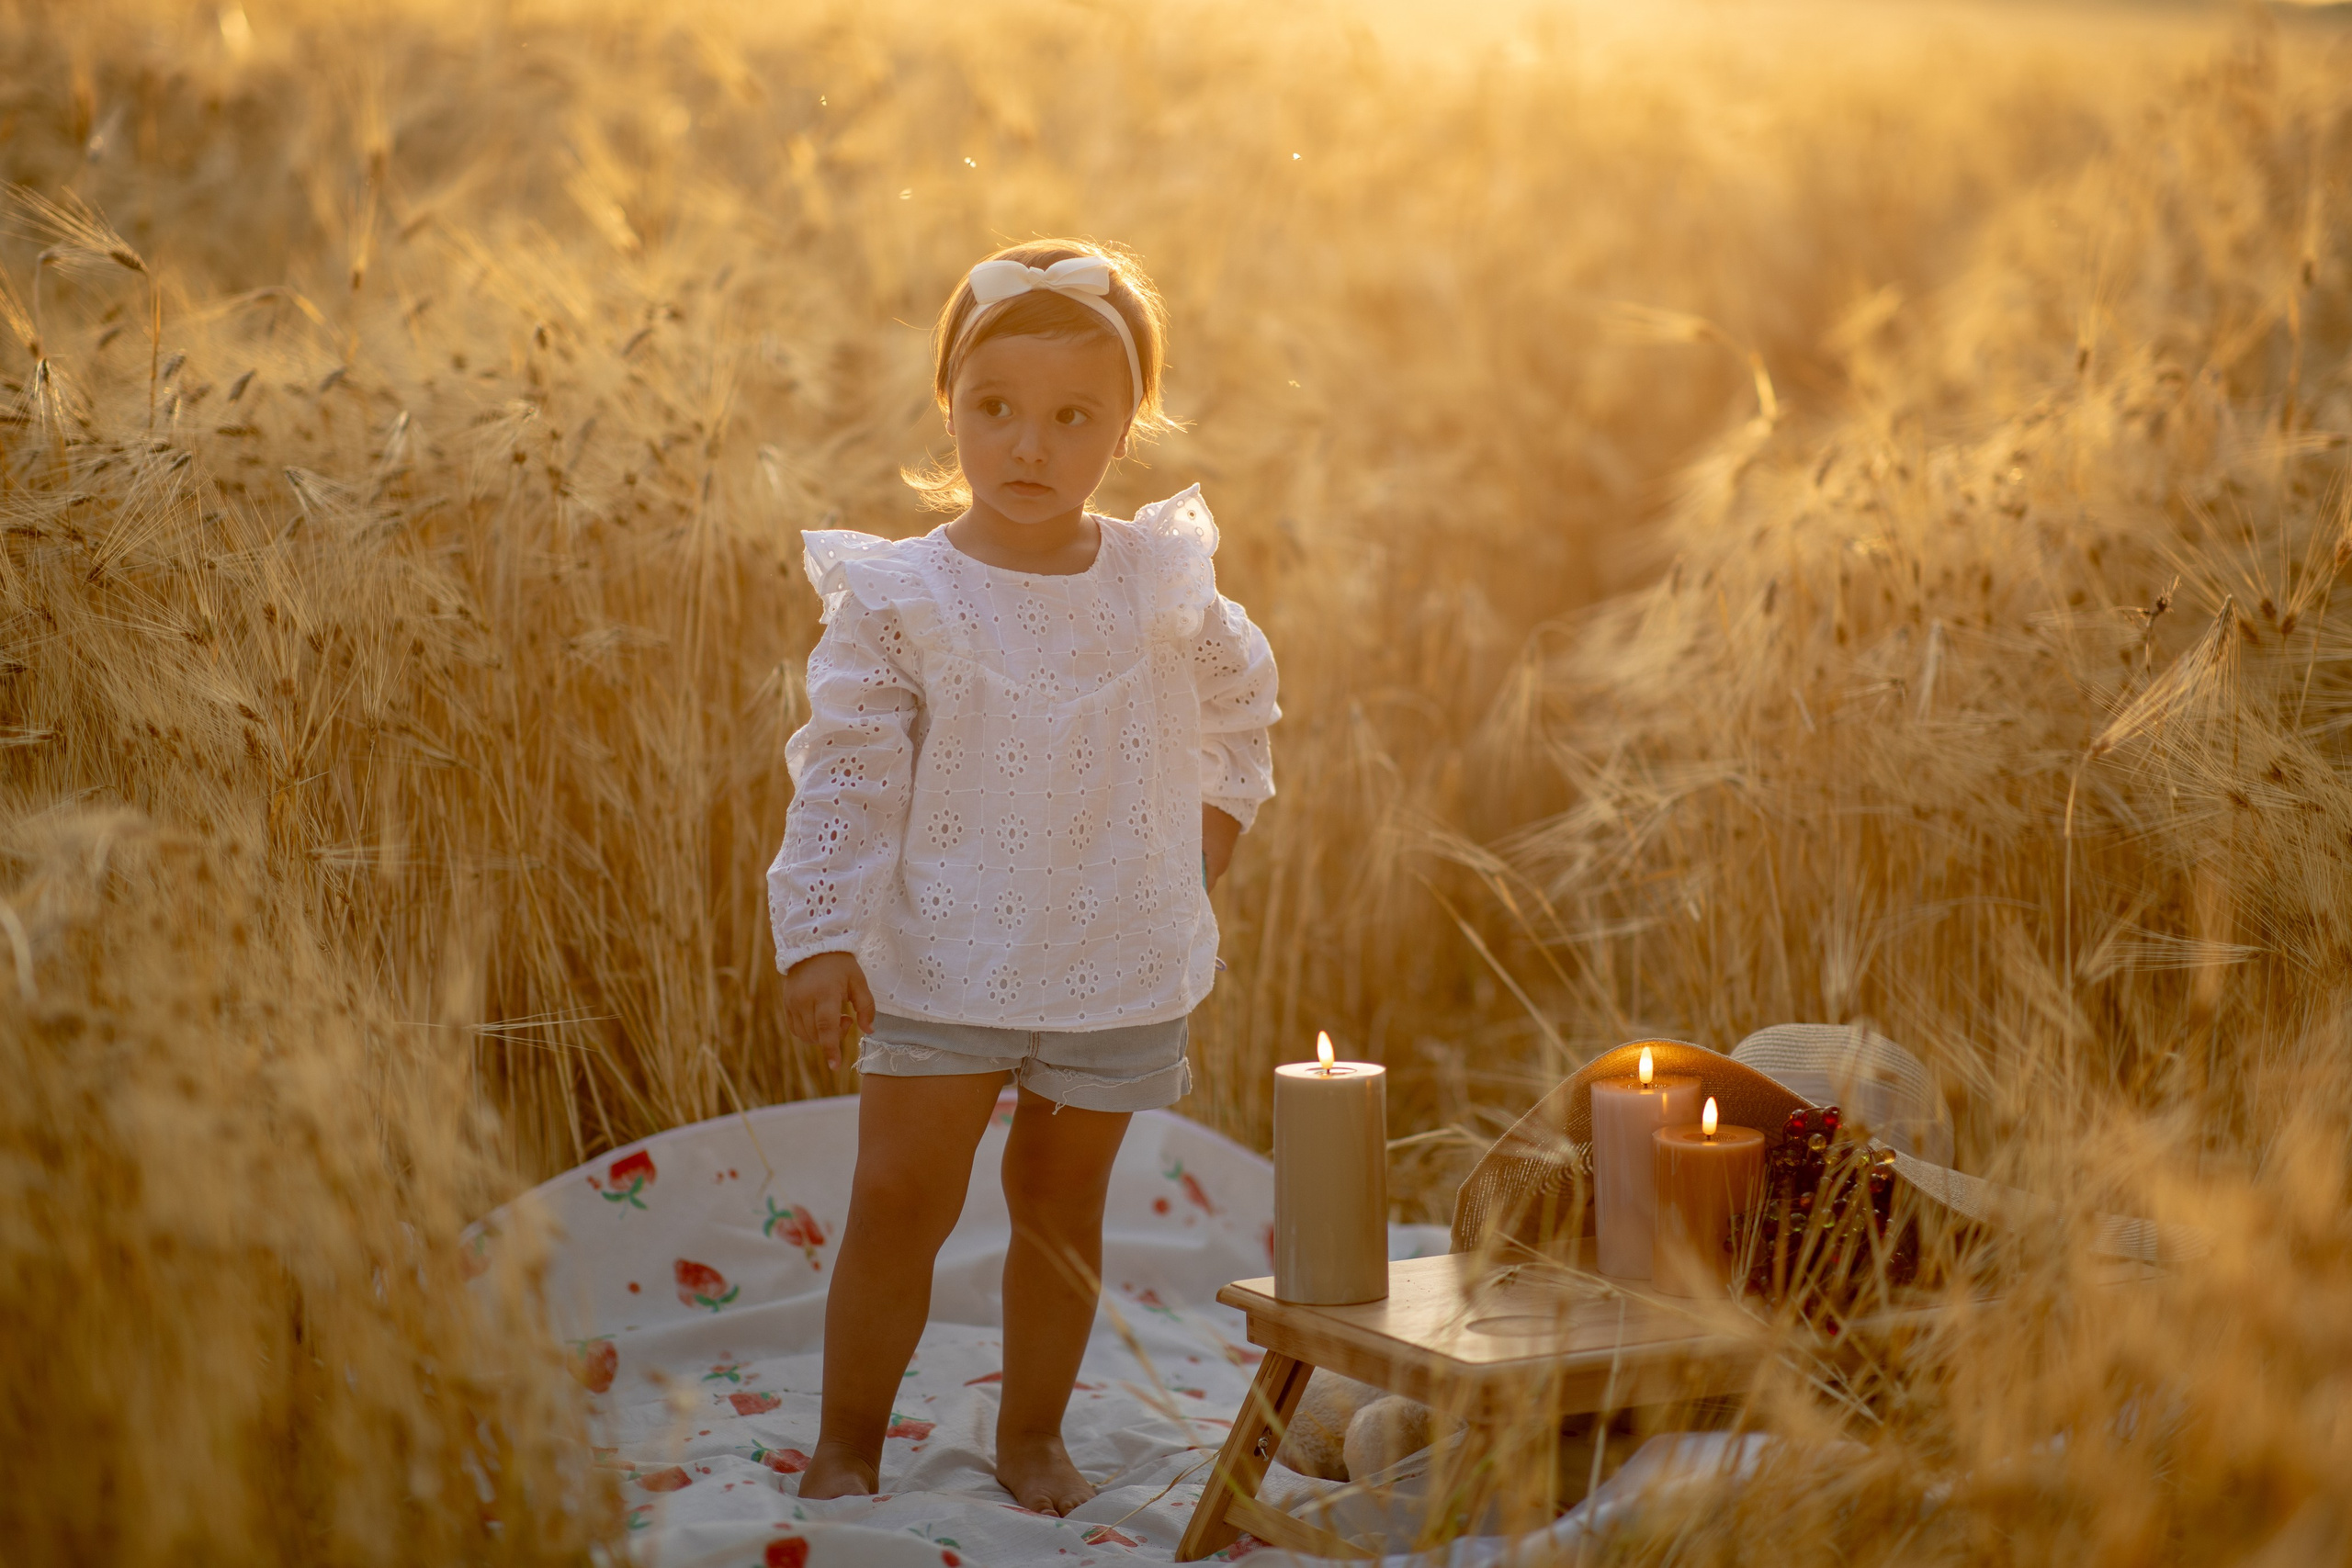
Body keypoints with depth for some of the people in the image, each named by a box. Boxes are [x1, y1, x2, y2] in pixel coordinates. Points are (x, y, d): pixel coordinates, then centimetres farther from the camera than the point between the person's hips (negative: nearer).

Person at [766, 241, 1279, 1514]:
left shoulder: (1162, 585, 0)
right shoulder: (897, 599, -9)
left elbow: (1239, 695, 21)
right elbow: (845, 774, -9)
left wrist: (1216, 816, 16)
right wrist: (820, 935, -14)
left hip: (1117, 968, 2)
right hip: (940, 965, -2)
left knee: (1062, 1199, 12)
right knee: (897, 1198, -1)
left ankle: (1032, 1433, 27)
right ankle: (847, 1437, 14)